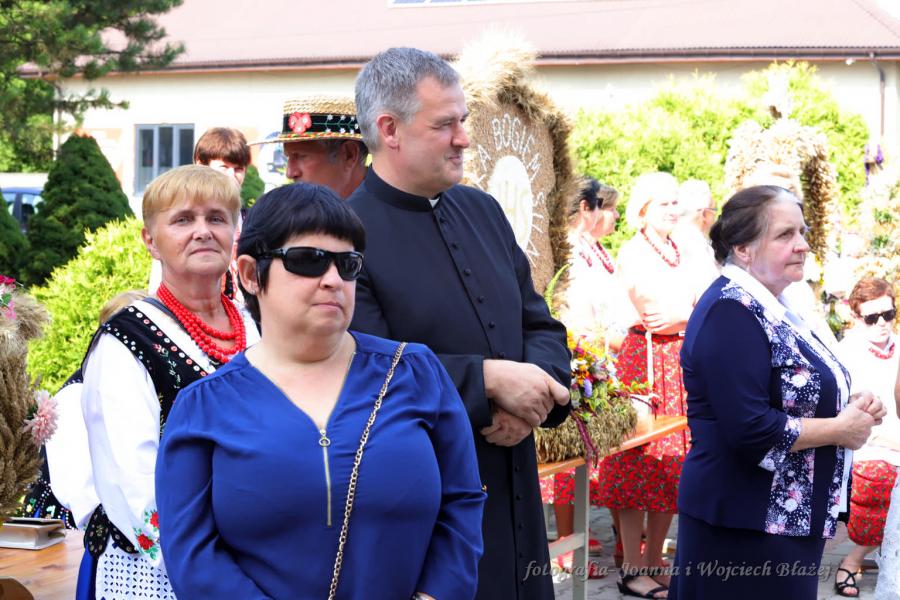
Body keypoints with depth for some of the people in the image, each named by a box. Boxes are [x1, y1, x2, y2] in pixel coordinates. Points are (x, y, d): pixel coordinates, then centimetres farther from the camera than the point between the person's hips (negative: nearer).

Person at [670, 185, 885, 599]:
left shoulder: (768, 307, 12)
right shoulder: (731, 313, -18)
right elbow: (749, 429, -27)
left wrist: (851, 407, 3)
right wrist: (842, 429, -15)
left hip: (787, 518, 10)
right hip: (746, 524, -10)